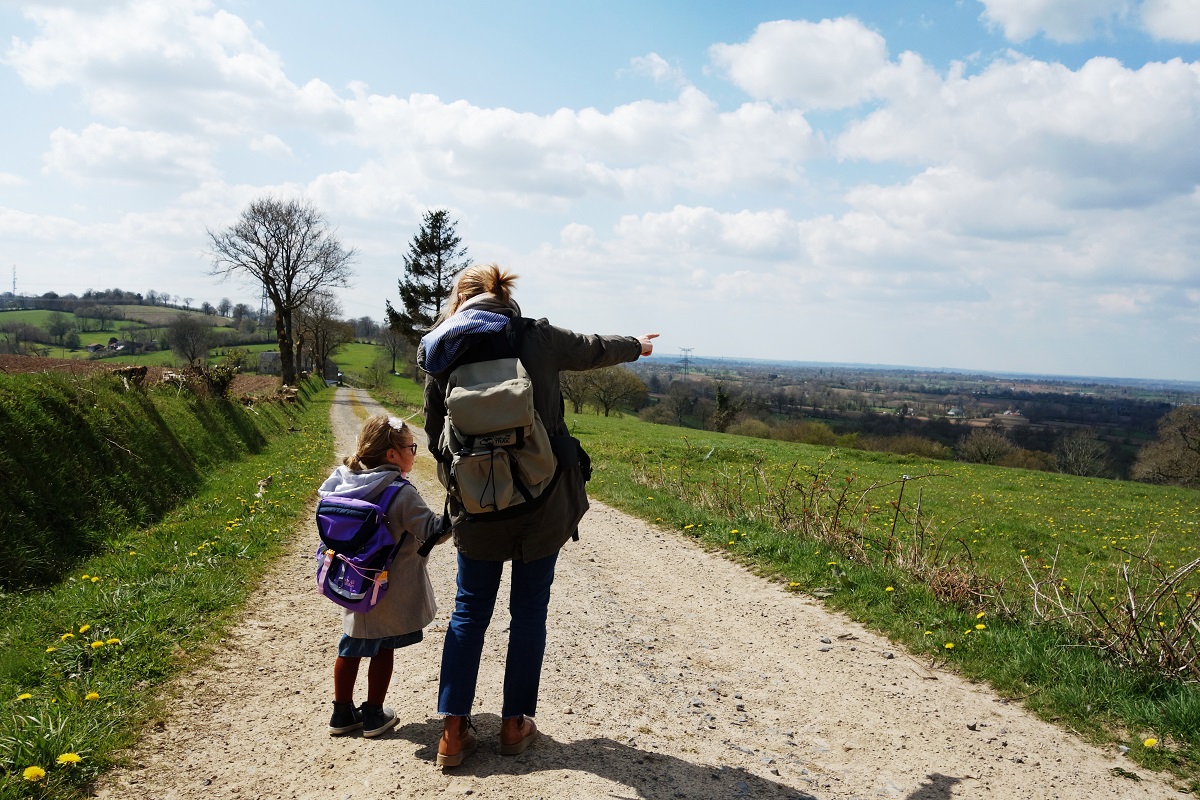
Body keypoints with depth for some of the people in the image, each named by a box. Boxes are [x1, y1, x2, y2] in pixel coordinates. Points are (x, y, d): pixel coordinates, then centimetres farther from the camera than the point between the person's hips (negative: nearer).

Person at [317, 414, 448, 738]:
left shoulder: (345, 480, -4)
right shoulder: (401, 493, -24)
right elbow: (431, 530, -24)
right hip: (390, 595, -6)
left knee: (351, 647, 19)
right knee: (383, 650, 11)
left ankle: (342, 713, 29)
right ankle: (373, 715, 22)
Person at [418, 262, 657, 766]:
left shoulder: (440, 357, -2)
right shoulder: (536, 338, -6)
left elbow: (435, 438, 4)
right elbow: (593, 349, 12)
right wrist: (637, 345, 32)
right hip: (543, 504, -1)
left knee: (469, 611, 14)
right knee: (529, 611, 12)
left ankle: (453, 730, 13)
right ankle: (515, 724, 22)